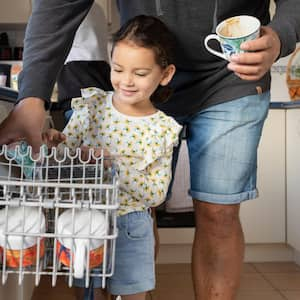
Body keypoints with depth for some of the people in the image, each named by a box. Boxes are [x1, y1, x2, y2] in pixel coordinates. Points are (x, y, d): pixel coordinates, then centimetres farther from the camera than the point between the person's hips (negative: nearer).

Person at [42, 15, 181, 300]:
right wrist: (56, 142, -21)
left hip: (131, 224, -1)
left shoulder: (163, 129, -10)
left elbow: (156, 195, -12)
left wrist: (114, 165, -24)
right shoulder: (91, 106, -7)